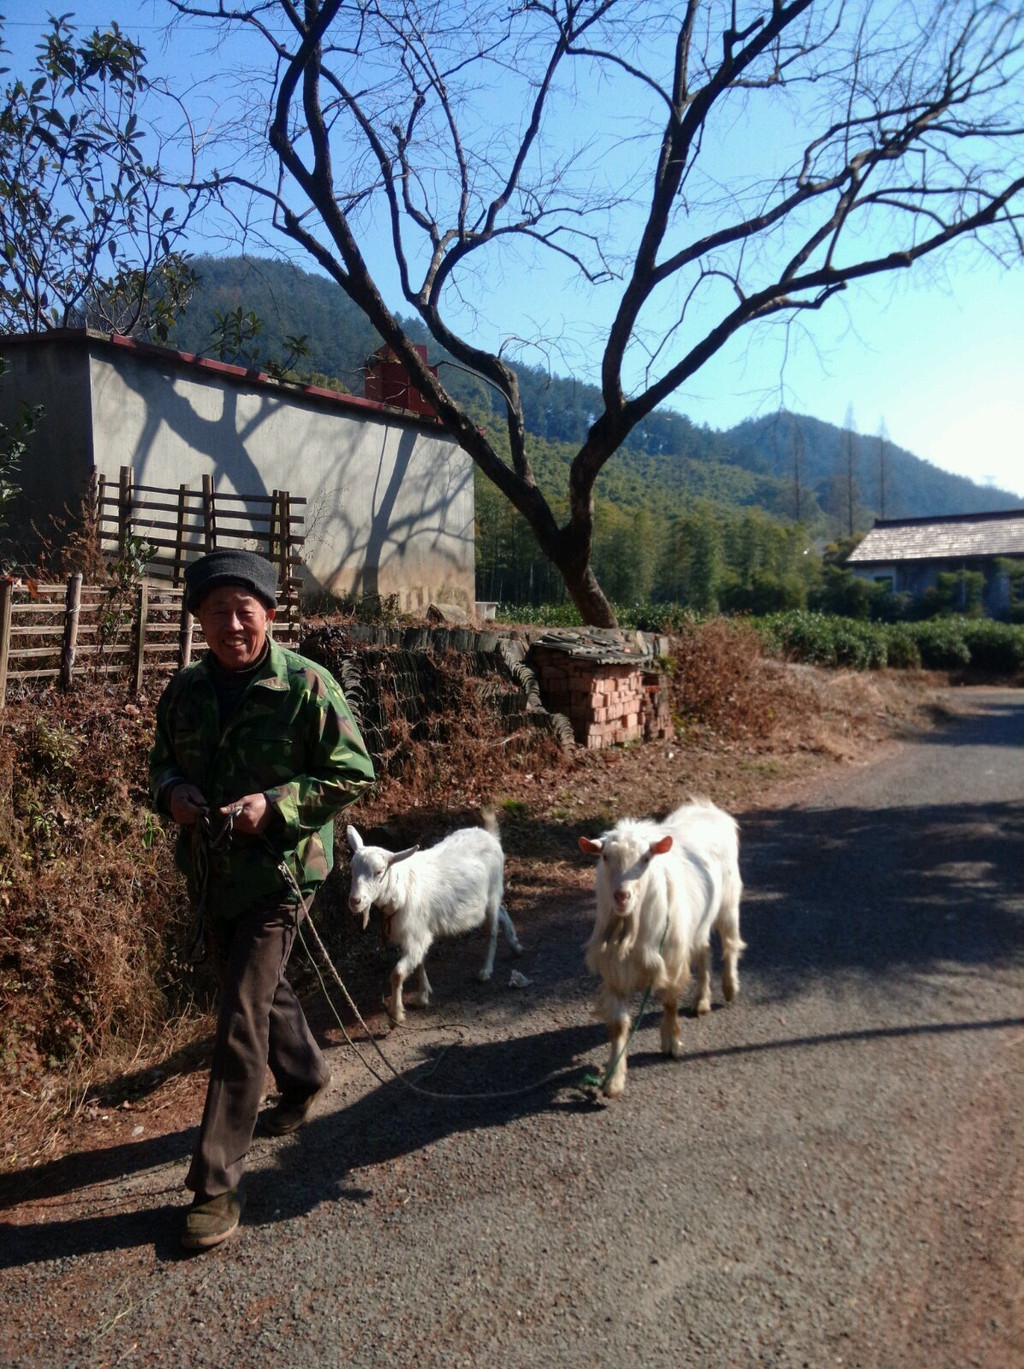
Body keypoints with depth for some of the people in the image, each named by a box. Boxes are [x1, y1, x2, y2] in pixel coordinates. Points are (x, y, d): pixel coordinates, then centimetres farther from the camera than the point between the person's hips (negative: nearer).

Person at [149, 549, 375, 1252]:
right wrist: (173, 792, -10)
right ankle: (307, 1075, 52)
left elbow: (354, 774, -12)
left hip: (279, 872, -6)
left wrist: (274, 803, -23)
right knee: (262, 989, 24)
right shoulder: (186, 689, 1)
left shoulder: (307, 685, -15)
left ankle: (218, 1182, 8)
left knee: (241, 1024, -5)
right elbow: (162, 765, 14)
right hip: (208, 871, 6)